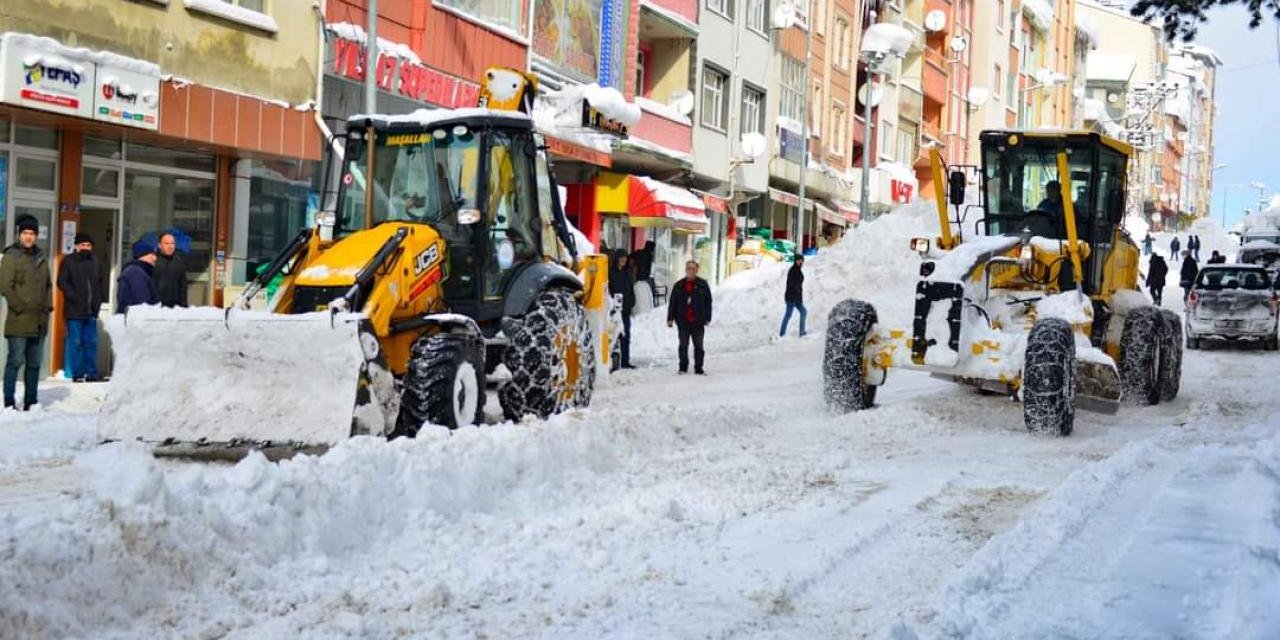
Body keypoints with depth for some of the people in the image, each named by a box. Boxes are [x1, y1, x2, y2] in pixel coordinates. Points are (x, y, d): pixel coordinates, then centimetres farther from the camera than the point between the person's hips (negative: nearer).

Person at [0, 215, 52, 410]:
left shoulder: (40, 258, 15)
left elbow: (48, 285, 23)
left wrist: (48, 305, 10)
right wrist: (20, 307, -14)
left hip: (39, 322, 7)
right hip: (19, 321, -7)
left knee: (34, 363, 11)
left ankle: (31, 401, 17)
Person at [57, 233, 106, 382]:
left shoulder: (94, 261, 12)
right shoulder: (68, 261, -1)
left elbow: (100, 282, 20)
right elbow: (62, 282, -7)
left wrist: (99, 299, 8)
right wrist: (74, 297, -15)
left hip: (91, 310, 5)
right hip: (74, 310, -5)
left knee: (91, 342, 7)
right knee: (76, 342, -2)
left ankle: (91, 372, 12)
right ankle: (77, 374, 2)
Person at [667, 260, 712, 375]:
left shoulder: (703, 285, 2)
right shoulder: (678, 286, 5)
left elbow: (708, 302, 4)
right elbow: (672, 303, 6)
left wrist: (707, 318, 0)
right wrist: (670, 318, 2)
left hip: (698, 322, -1)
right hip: (683, 322, 1)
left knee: (698, 346, 4)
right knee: (683, 345, 6)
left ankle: (698, 368, 10)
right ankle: (683, 367, 15)